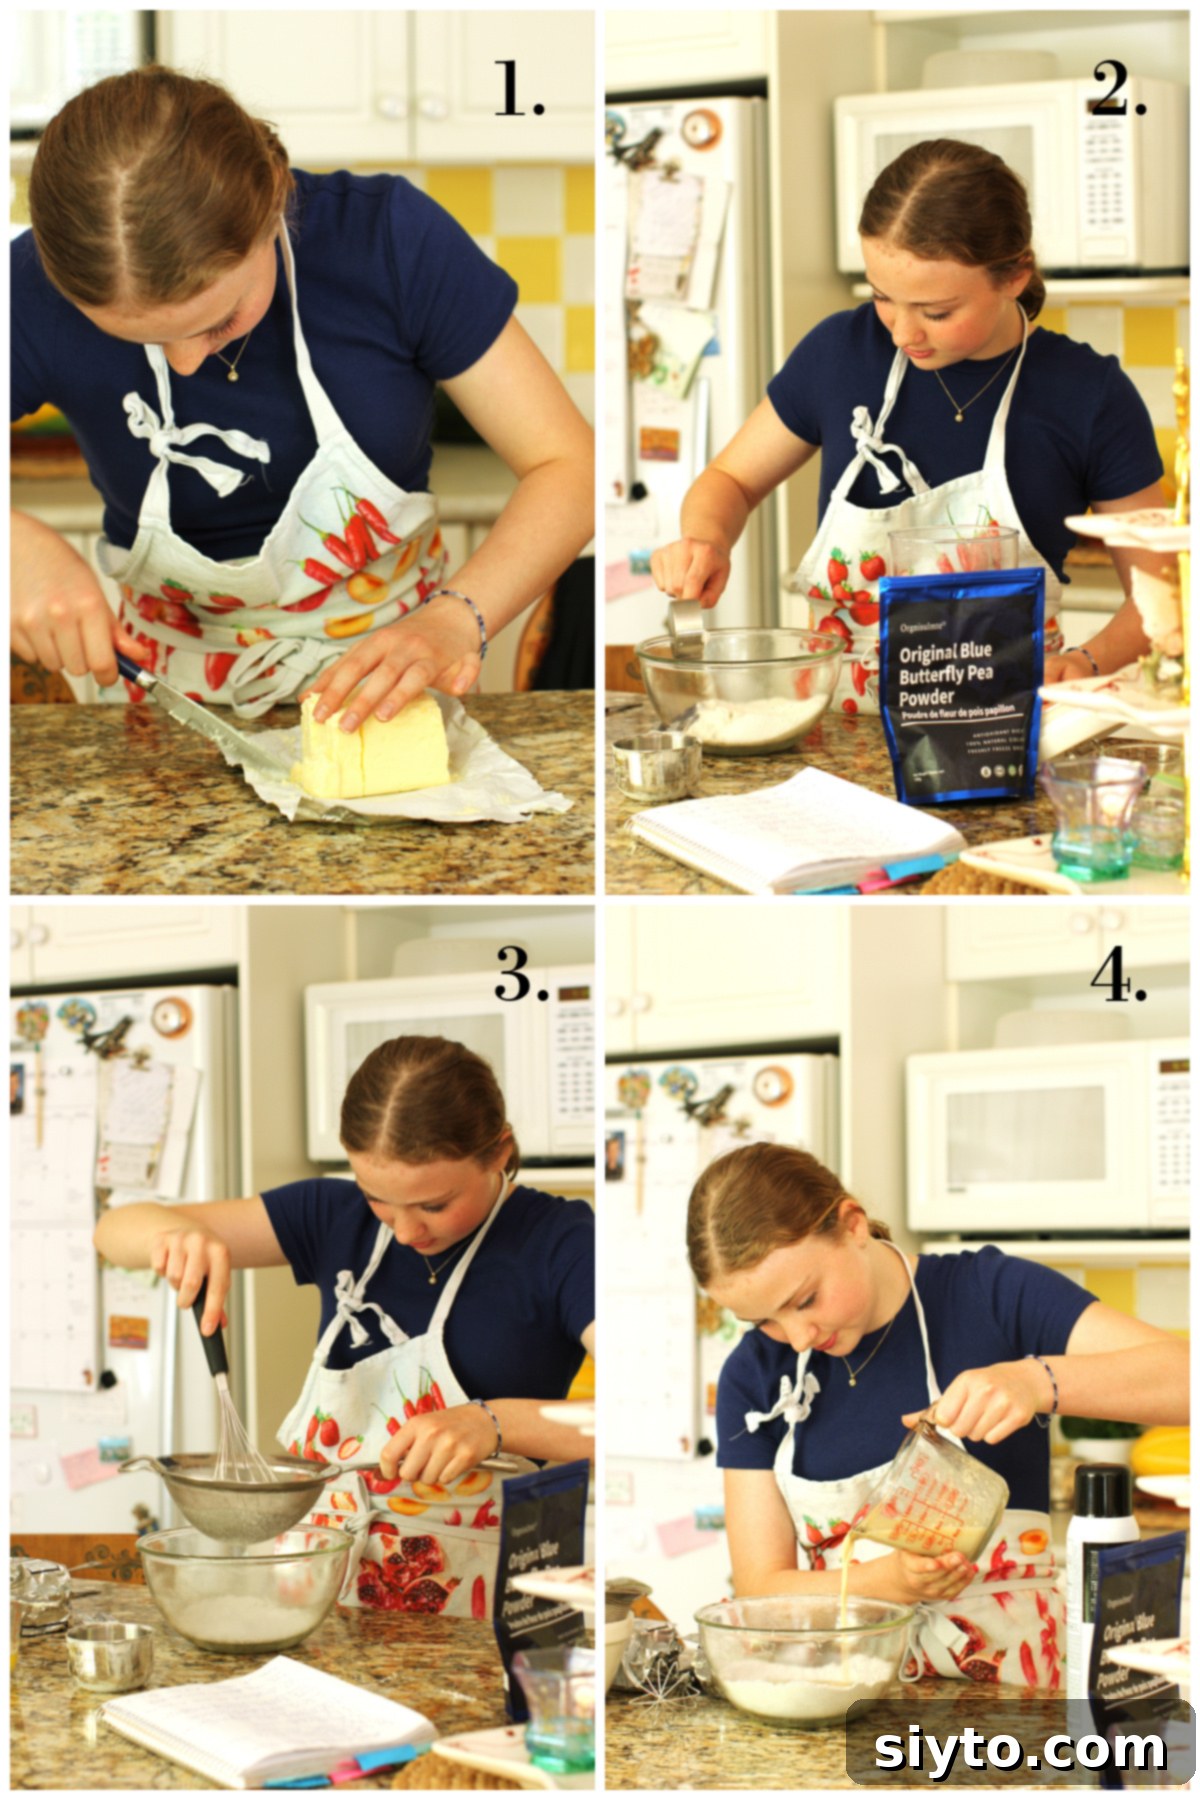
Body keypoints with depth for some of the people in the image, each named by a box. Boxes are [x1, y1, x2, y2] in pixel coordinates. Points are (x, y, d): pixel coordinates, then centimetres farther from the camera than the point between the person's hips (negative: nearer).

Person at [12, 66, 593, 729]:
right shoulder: (40, 295, -19)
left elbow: (569, 468, -13)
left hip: (388, 673, 1)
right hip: (181, 686, -1)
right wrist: (16, 543, -37)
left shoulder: (388, 237, -18)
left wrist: (455, 621, -30)